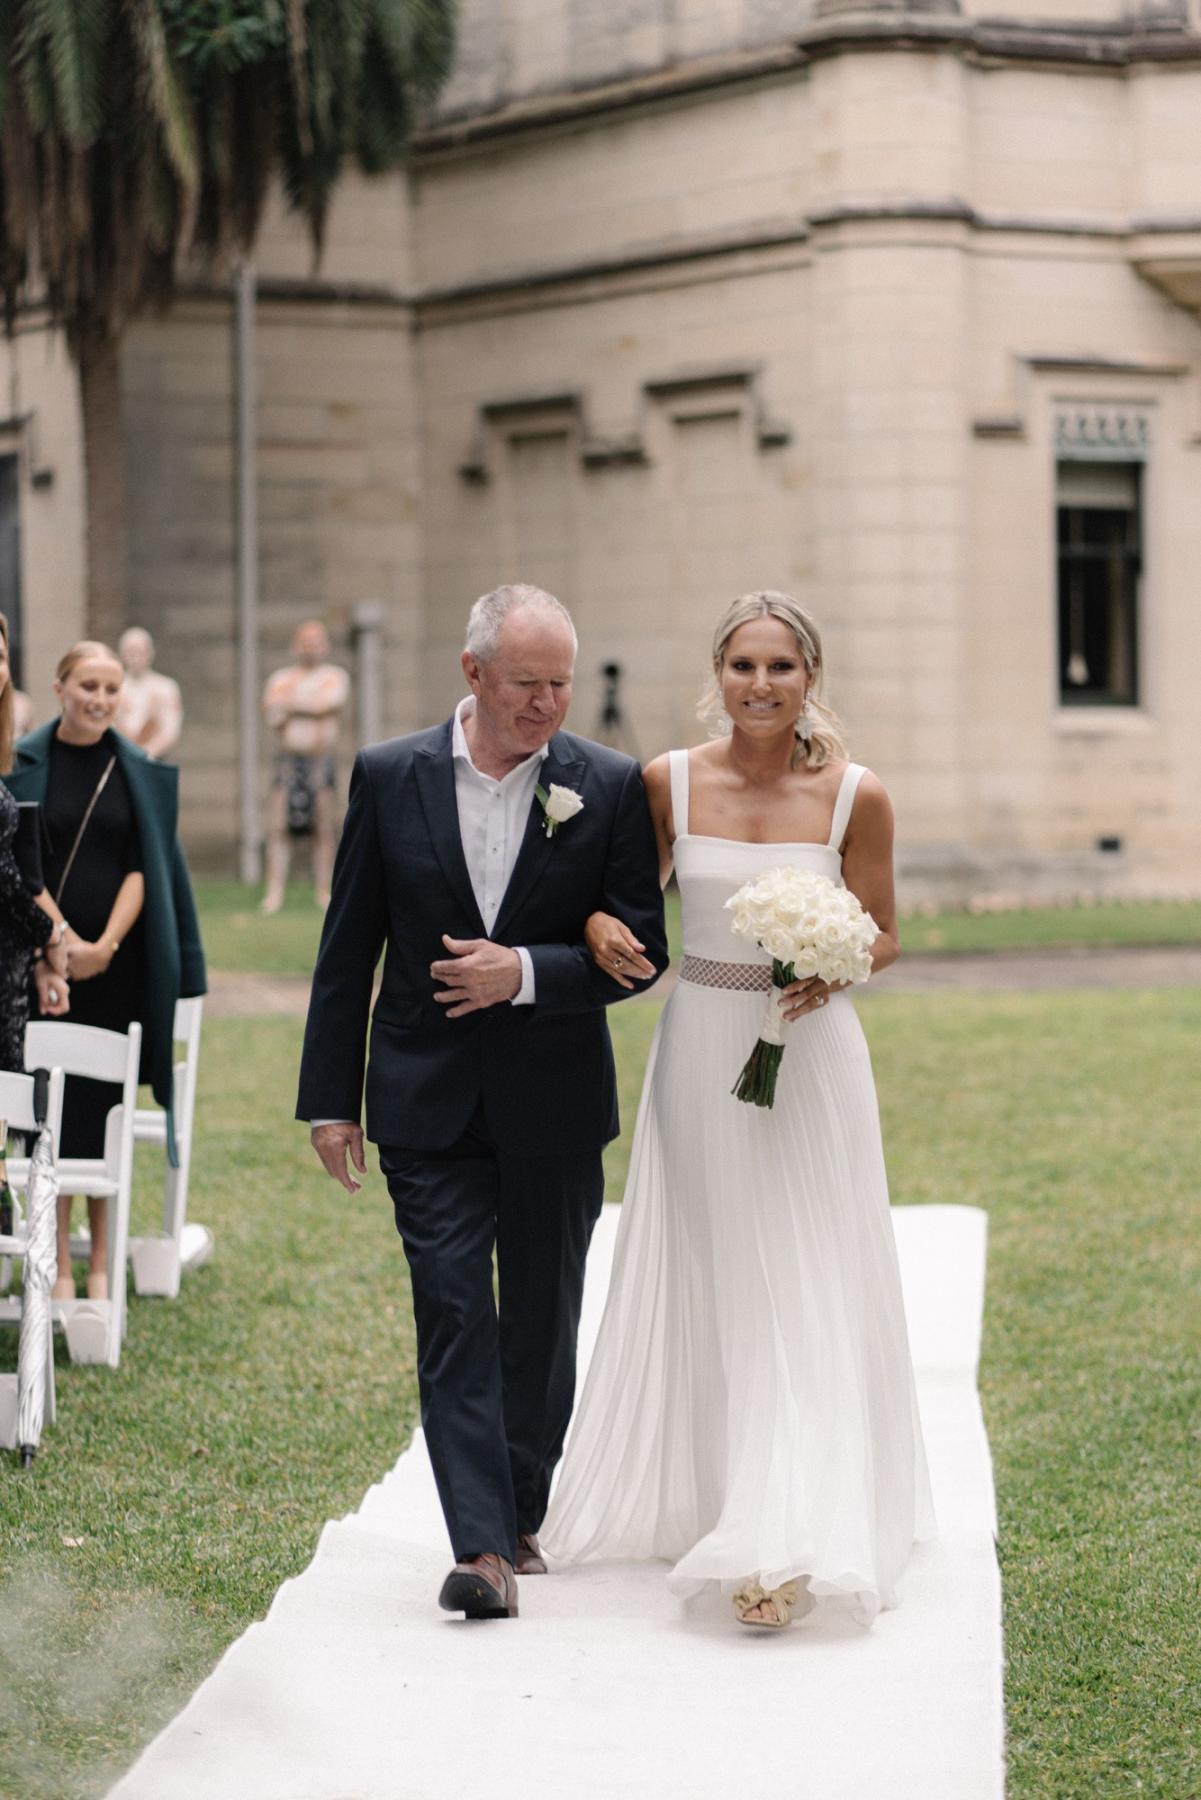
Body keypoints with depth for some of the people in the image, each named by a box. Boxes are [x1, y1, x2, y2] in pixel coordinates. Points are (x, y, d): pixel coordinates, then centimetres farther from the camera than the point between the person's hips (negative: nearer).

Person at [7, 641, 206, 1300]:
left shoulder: (140, 773, 7)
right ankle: (57, 1265, 3)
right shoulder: (23, 764, 1)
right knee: (51, 1105, -1)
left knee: (104, 1104, 3)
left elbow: (143, 868, 2)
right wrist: (62, 939, -13)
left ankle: (101, 1262, 8)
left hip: (116, 964, 1)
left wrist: (106, 944, -10)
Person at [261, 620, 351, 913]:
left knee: (323, 829, -2)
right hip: (289, 758, 1)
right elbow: (272, 717, -1)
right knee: (279, 828, -8)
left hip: (322, 760, -1)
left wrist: (290, 703, -2)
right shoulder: (280, 679, 14)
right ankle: (274, 892, -10)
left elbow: (326, 704, -11)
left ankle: (322, 891, 3)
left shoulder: (334, 676, 9)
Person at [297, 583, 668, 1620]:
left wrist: (525, 973, -18)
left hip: (556, 1105, 1)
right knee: (454, 1317, -8)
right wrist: (331, 1099, 2)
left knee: (542, 1323, 11)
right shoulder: (390, 778, 0)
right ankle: (481, 1547, -12)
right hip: (427, 1104, 0)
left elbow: (641, 949, -2)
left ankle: (519, 1516, 27)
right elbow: (349, 949, 3)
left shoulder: (611, 787, -3)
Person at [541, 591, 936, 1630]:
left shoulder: (855, 796, -6)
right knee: (698, 1285, 11)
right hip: (700, 1049, 3)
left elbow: (882, 935, 3)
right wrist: (603, 927, -10)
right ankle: (698, 1496, 27)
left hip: (810, 1054, -2)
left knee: (800, 1296, -4)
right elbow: (635, 895, 13)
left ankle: (786, 1544, -7)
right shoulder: (669, 783, -1)